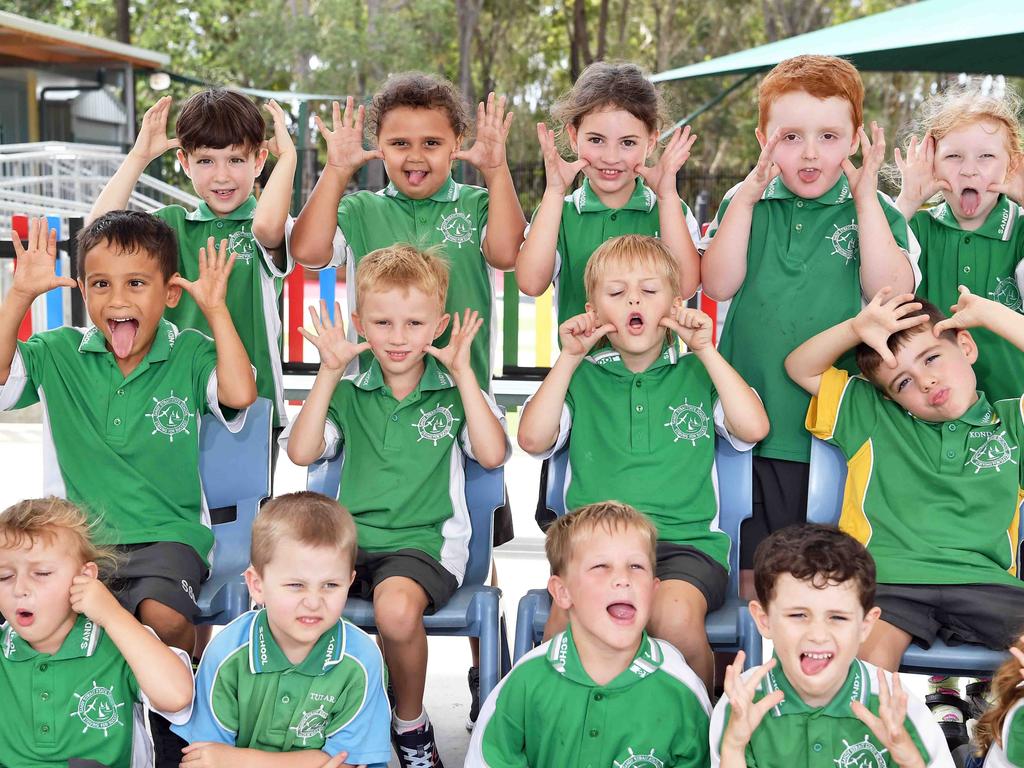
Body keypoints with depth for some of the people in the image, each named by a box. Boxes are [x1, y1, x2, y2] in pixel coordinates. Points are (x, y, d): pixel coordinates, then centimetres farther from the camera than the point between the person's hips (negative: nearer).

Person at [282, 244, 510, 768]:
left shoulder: (453, 390, 7)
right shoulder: (349, 391, 13)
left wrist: (463, 372, -9)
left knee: (396, 607, -36)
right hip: (351, 537, 3)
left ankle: (411, 723, -5)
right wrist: (328, 373, -3)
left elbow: (492, 454, -9)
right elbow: (301, 452, 1)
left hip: (425, 540, -3)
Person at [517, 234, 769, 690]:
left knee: (675, 617, -33)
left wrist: (705, 350, -1)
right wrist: (569, 358, 1)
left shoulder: (696, 374, 15)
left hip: (685, 541, 0)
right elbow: (533, 439, 0)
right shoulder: (582, 377, 16)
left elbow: (753, 427, -2)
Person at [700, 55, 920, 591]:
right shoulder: (746, 202, 5)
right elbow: (718, 284, -9)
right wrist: (747, 195, -11)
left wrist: (865, 196, -13)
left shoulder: (874, 210, 1)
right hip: (752, 422, 1)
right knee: (753, 575, 10)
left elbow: (891, 292, -15)